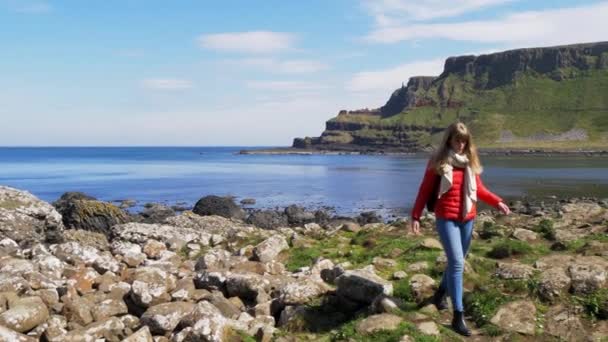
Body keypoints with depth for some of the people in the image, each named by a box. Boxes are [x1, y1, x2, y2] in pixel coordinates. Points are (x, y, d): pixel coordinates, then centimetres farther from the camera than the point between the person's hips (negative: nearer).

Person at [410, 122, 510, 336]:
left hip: (467, 218, 5)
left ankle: (440, 294, 40)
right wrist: (415, 216, -9)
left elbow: (478, 188, 13)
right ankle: (458, 316, -8)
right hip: (446, 218, -5)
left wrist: (497, 202, 0)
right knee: (457, 263, -12)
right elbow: (425, 190, -5)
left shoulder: (470, 161, 7)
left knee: (457, 262, 15)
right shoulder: (438, 161, -6)